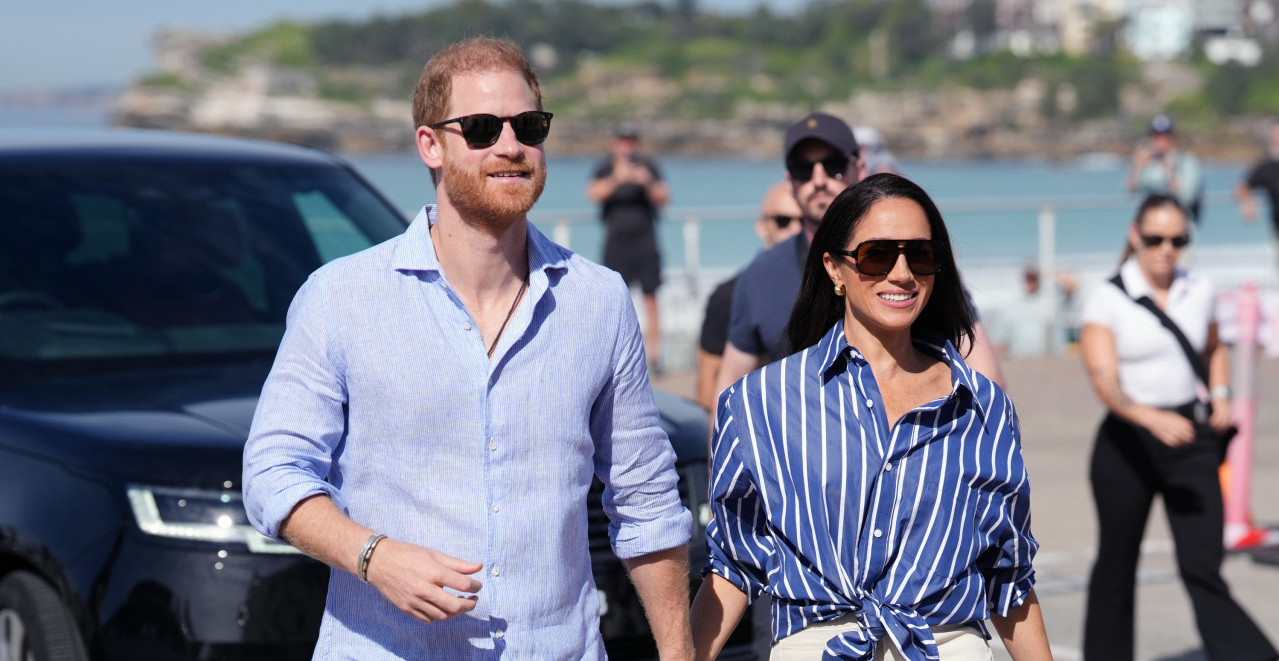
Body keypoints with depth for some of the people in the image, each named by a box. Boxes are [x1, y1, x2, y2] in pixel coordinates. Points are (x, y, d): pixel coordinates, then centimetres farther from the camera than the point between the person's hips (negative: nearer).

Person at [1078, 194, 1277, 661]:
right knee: (1116, 565, 10)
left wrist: (1220, 393, 7)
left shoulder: (1198, 292, 6)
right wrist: (1153, 418, -36)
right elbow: (1105, 382, -19)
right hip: (1127, 441, -2)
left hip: (1191, 439, 2)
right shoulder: (1107, 301, -8)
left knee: (1202, 566, -9)